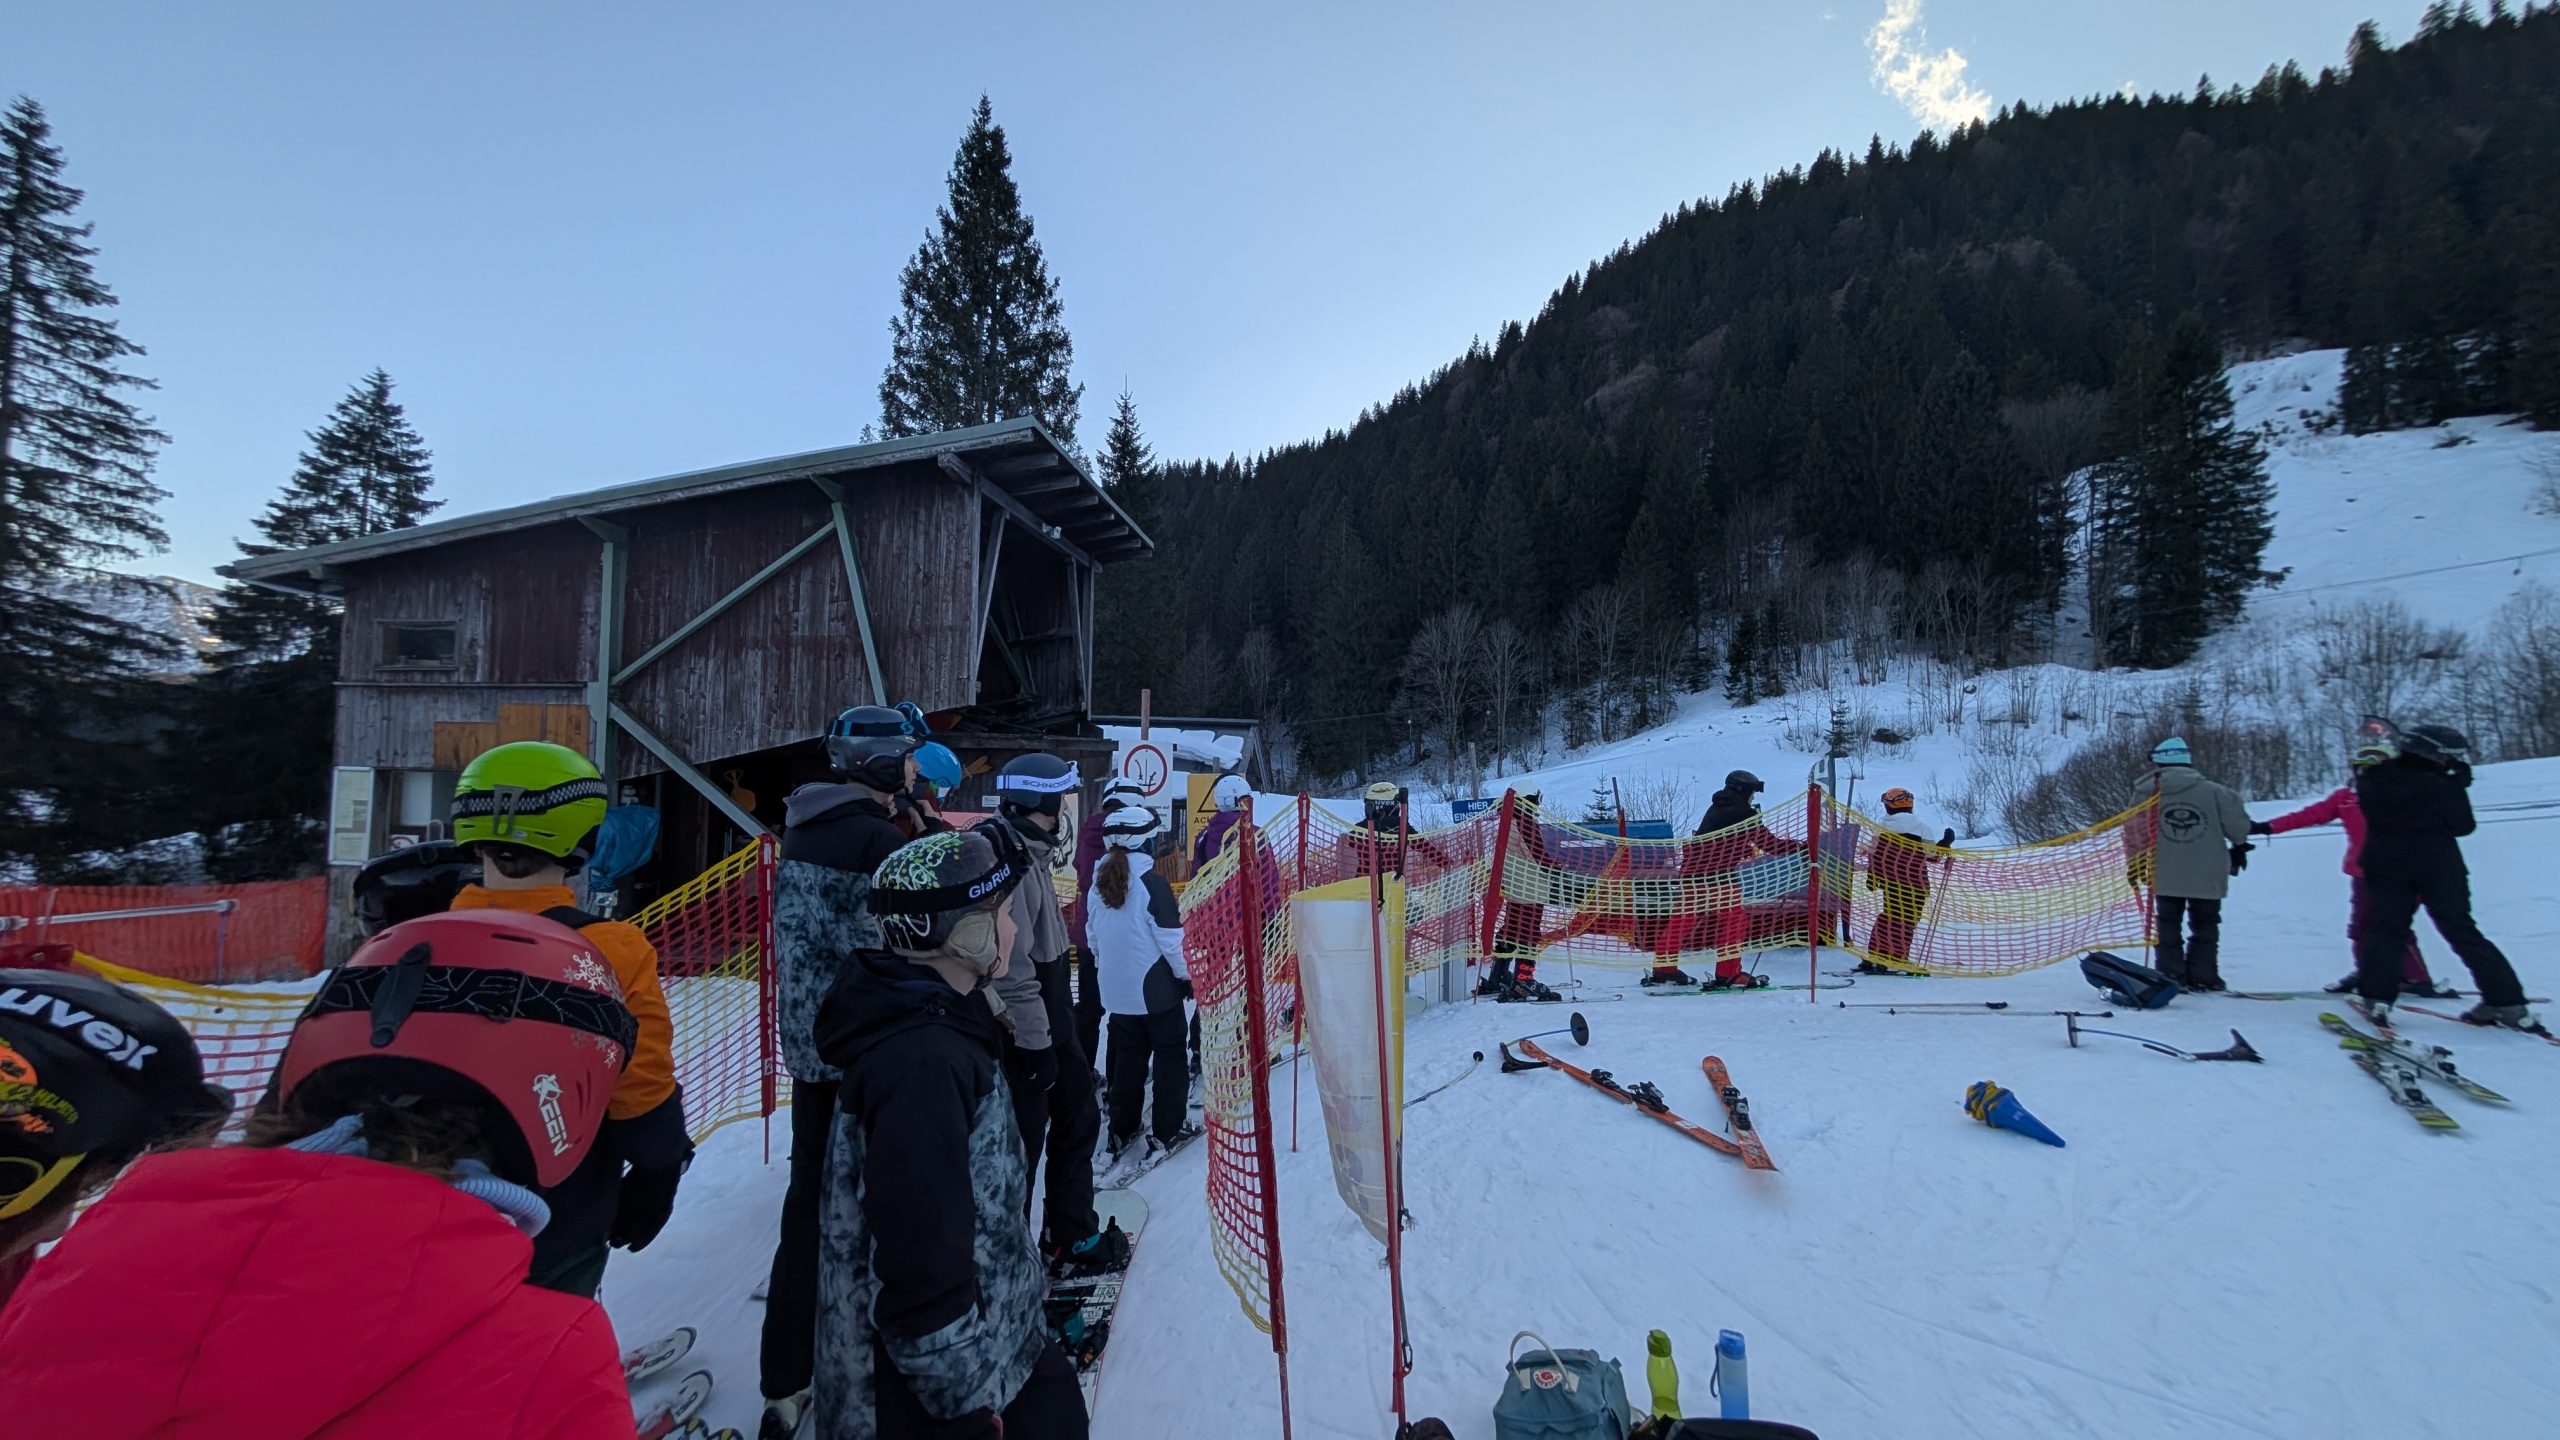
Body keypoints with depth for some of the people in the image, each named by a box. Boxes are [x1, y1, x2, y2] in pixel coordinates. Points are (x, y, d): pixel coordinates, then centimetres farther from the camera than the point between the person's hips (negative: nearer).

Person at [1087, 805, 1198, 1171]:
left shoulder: (1100, 882, 2)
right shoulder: (1151, 881, -18)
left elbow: (1093, 934, 12)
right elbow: (1171, 938, -16)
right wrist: (1187, 975, -3)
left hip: (1117, 989, 6)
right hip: (1155, 987, -6)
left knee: (1127, 1056, 17)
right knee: (1169, 1054, 8)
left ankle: (1122, 1131, 22)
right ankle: (1166, 1133, 11)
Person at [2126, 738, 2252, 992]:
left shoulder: (2146, 794, -5)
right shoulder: (2213, 792, -7)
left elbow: (2135, 834, 0)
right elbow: (2237, 825, 1)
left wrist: (2135, 865, 13)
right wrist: (2239, 847, 24)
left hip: (2165, 876, 0)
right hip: (2207, 876, 0)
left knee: (2168, 927, 11)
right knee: (2204, 926, 15)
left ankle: (2172, 977, 8)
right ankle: (2203, 977, 14)